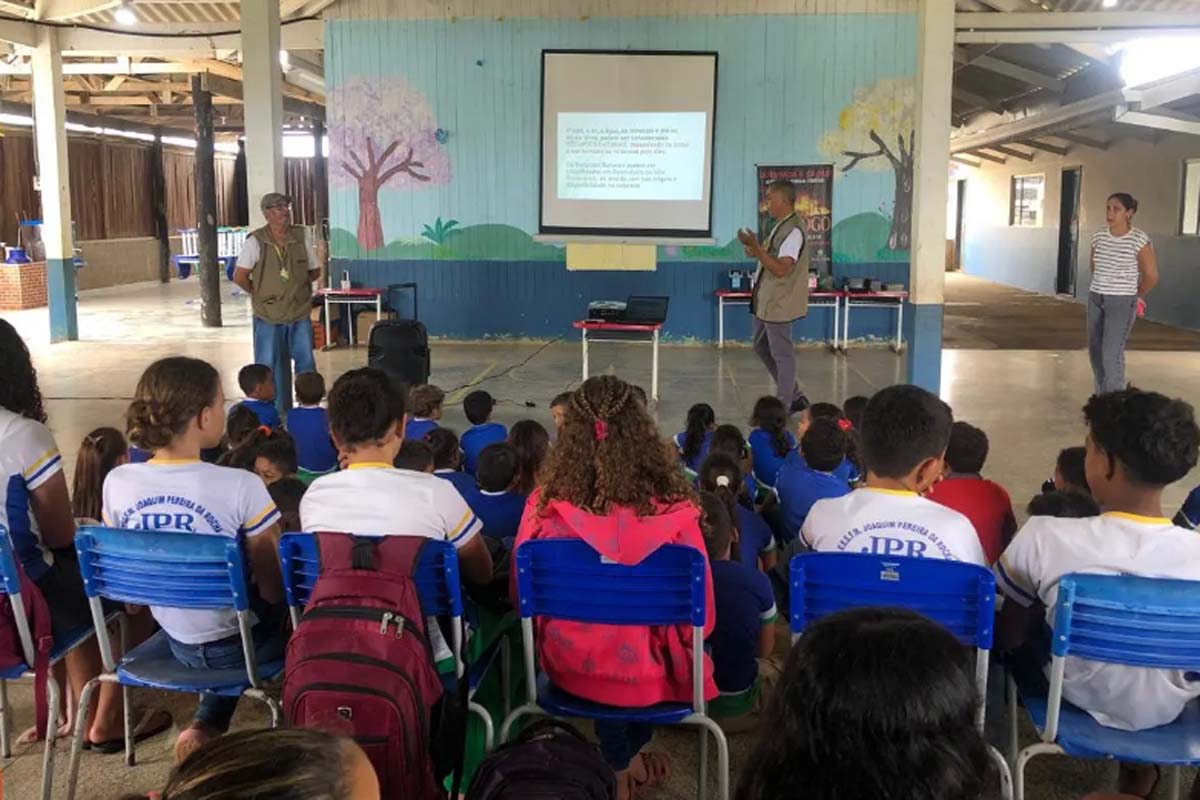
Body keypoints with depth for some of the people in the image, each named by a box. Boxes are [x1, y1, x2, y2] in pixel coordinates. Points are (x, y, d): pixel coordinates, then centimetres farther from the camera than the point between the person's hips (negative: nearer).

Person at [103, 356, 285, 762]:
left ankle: (206, 725, 21)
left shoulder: (117, 482, -11)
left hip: (176, 642, 4)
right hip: (235, 646, -4)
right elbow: (273, 589, -18)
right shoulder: (241, 486, -25)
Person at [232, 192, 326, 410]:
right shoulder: (256, 241, -9)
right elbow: (239, 276, -4)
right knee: (269, 367, 4)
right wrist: (260, 294, 2)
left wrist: (322, 262, -5)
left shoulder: (302, 237, 1)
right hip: (268, 317, -2)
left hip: (300, 313, 3)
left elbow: (313, 273, 11)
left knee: (306, 362, 8)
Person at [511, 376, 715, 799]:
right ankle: (634, 756, 46)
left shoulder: (546, 506, -17)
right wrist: (681, 645, 14)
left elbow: (522, 597, -3)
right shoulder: (673, 509, -21)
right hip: (652, 673, -1)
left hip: (571, 668, 1)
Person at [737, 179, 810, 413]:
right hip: (765, 301, 10)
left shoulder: (794, 230, -20)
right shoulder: (781, 226, 11)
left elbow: (781, 268, -26)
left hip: (778, 304, -10)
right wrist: (756, 251, 5)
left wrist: (756, 247, -28)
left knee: (782, 354, 0)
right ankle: (794, 397, 28)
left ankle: (783, 408, 11)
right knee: (762, 347, 18)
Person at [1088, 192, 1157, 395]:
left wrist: (1134, 296, 8)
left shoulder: (1139, 240, -15)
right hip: (1096, 298, 6)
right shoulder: (1099, 236, 1)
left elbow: (1151, 276, -6)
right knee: (1095, 351, 9)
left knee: (1112, 353, -13)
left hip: (1122, 303, -6)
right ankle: (1102, 397, 22)